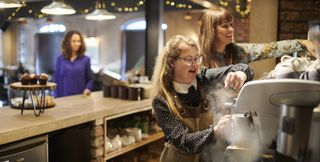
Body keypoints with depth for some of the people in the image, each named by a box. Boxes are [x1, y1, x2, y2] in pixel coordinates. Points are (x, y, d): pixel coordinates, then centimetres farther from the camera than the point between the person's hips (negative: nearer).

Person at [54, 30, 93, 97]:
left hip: (80, 97, 0)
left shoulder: (85, 59, 1)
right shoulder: (60, 59, 4)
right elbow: (57, 79, 6)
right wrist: (57, 98, 1)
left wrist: (88, 89, -14)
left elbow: (89, 79, 6)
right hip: (64, 97, 0)